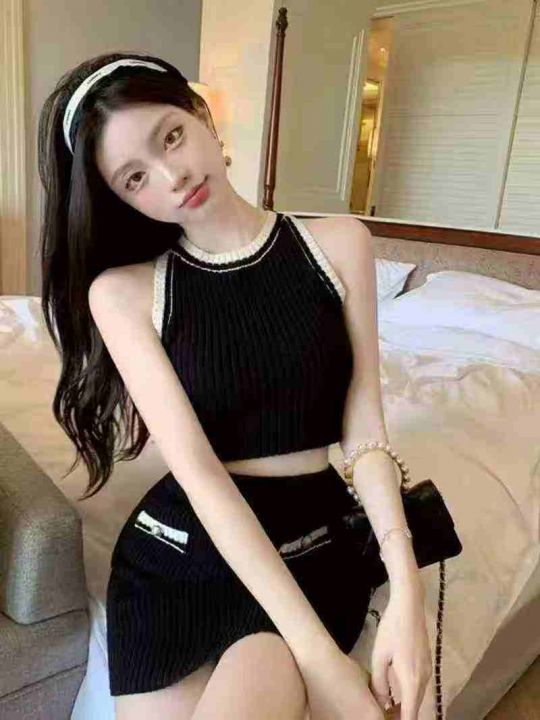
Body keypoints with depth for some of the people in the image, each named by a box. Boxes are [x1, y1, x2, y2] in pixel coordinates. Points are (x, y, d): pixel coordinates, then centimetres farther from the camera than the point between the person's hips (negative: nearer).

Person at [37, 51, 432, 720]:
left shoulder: (338, 244, 0)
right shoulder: (121, 292, -6)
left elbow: (363, 423, -3)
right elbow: (198, 470, -14)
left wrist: (406, 589, -14)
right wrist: (322, 654, -18)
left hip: (314, 547, 0)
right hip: (181, 547, 1)